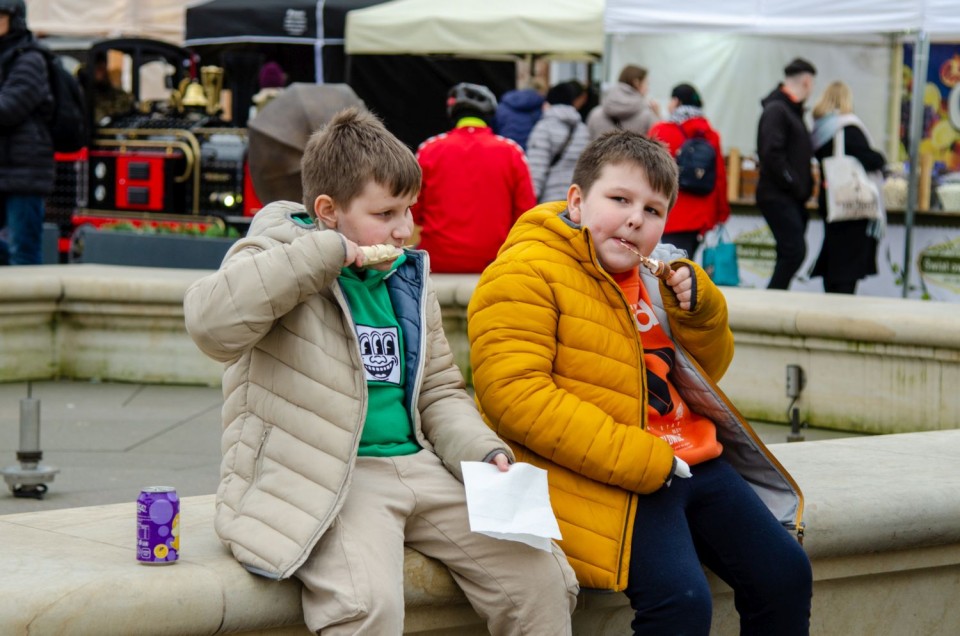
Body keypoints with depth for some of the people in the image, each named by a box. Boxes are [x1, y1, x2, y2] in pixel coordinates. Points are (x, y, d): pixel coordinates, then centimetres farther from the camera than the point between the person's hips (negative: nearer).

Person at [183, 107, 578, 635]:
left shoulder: (407, 276, 19)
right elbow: (211, 323, -26)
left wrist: (486, 454, 5)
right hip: (321, 483, -7)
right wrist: (324, 253, -20)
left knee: (542, 577, -6)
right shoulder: (279, 259, -3)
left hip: (416, 467, 7)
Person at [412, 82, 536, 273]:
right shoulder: (511, 151, 0)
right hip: (493, 261, 0)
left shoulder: (429, 149, 0)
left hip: (438, 262, 0)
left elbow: (413, 213, 4)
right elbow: (525, 213, 1)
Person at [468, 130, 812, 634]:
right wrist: (644, 462, -22)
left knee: (786, 573, 4)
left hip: (691, 462, 9)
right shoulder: (525, 272, -8)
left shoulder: (652, 274, 17)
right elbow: (514, 395, -20)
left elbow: (709, 369, 26)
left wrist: (698, 306, 1)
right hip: (608, 481, -8)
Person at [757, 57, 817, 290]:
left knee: (790, 253, 9)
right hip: (777, 196, -10)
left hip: (792, 198, 10)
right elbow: (771, 153, -20)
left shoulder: (792, 110, 19)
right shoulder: (776, 109, -11)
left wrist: (804, 187, 9)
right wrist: (795, 185, -17)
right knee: (795, 251, -15)